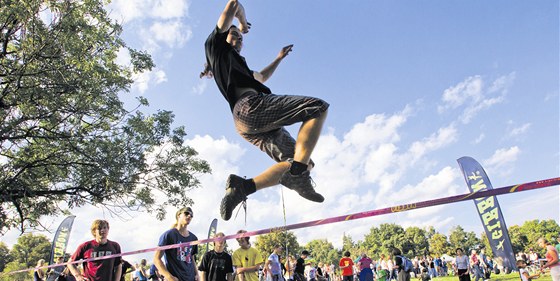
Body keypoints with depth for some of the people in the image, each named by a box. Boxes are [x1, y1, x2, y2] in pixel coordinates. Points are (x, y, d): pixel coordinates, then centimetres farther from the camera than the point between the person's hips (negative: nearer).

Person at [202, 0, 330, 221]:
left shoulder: (238, 64, 38)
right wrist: (243, 24, 32)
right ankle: (299, 172, -30)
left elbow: (261, 77, 55)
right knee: (318, 107, -14)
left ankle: (242, 187, -9)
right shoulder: (216, 45, 17)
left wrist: (279, 58, 61)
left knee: (299, 164, 4)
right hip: (251, 106, -9)